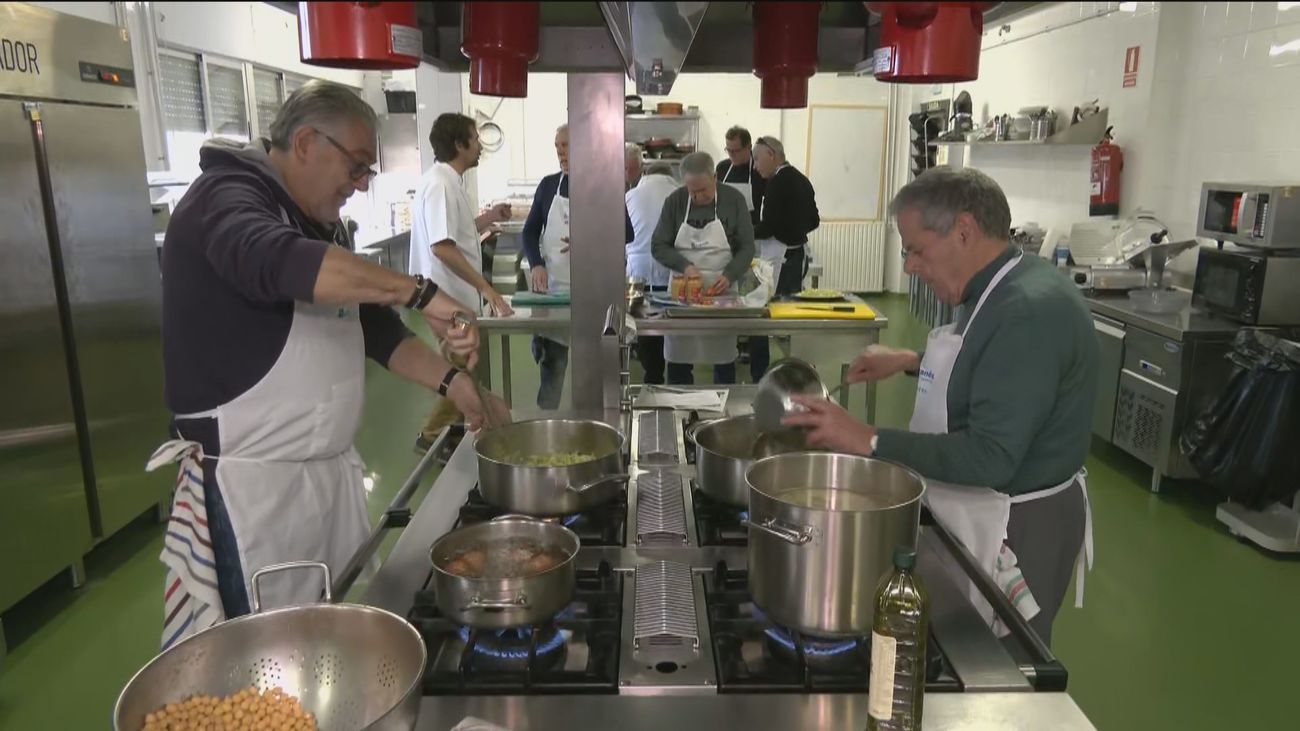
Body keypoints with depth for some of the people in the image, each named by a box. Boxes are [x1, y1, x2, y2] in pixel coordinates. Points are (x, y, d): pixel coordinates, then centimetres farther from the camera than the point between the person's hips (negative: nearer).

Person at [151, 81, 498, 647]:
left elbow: (373, 325, 17)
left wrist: (449, 381, 5)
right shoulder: (226, 196, -13)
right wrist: (420, 292, -36)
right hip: (252, 486, -8)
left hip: (330, 470, 9)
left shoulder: (320, 225, 15)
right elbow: (280, 262, -36)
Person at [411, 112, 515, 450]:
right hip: (451, 299, -10)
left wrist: (488, 217, 10)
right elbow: (442, 247, -27)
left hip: (461, 297, 10)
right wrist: (485, 287, -27)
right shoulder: (439, 184, -18)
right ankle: (432, 436, 12)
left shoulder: (449, 181, 13)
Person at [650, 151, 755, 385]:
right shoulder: (675, 201, -2)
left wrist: (729, 276, -18)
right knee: (677, 361, 3)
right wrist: (684, 266, -17)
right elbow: (658, 246, 0)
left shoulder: (733, 199, -3)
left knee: (724, 361, 5)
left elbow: (747, 247, -1)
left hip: (721, 290, -1)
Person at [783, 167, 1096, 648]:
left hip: (1015, 529, -10)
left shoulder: (1029, 311, -27)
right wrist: (912, 362, 12)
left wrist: (868, 441, -30)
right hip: (980, 514, 10)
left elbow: (990, 458, -31)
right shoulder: (1001, 290, 5)